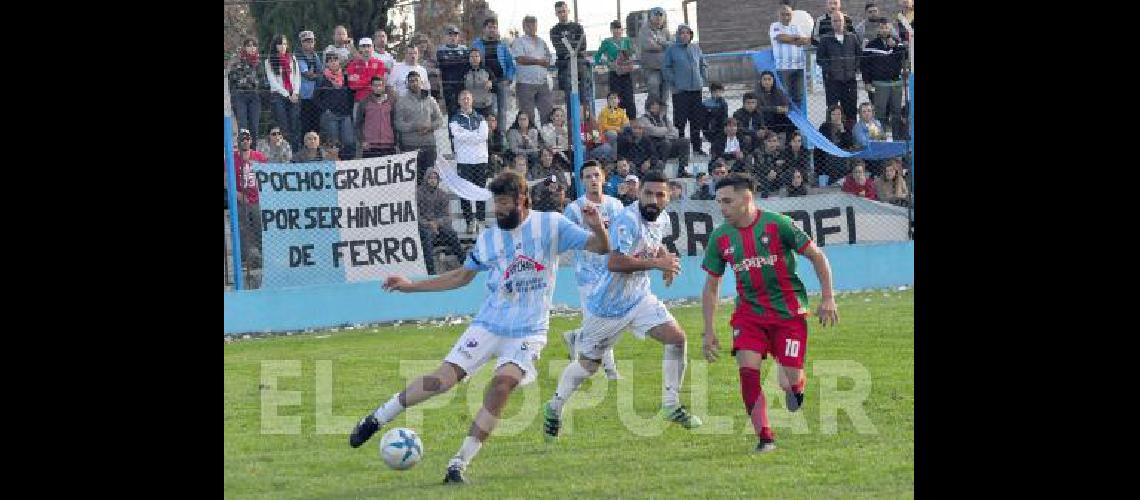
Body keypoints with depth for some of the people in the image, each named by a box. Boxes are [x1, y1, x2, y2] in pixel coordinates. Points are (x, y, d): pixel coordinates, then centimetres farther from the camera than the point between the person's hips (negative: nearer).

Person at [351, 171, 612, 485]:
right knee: (442, 379, -11)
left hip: (528, 332, -2)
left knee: (503, 383, -25)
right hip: (488, 325, 2)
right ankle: (378, 418, 7)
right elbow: (463, 275, 20)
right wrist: (411, 286, 17)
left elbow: (600, 248, -5)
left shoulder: (551, 225, -3)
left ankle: (461, 463, -18)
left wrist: (596, 228, -28)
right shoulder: (488, 238, 7)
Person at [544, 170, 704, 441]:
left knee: (676, 338, -10)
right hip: (608, 304, -7)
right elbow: (614, 262, -36)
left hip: (640, 299, 7)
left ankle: (671, 405, 1)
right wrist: (657, 263, -32)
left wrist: (667, 260, 3)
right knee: (588, 364, 7)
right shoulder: (627, 220, -25)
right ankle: (554, 407, 31)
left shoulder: (663, 219, 2)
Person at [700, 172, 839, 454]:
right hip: (749, 312, 3)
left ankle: (797, 387, 32)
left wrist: (828, 299, -9)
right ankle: (764, 437, -10)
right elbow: (711, 286, 9)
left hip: (789, 312, -3)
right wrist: (709, 331, 4)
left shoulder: (777, 224, -13)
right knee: (747, 369, -18)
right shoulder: (720, 237, 0)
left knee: (790, 382, -8)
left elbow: (817, 257, -5)